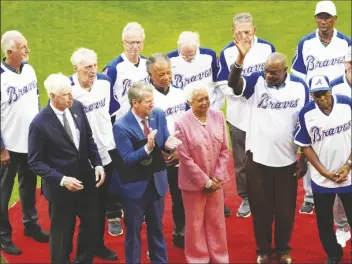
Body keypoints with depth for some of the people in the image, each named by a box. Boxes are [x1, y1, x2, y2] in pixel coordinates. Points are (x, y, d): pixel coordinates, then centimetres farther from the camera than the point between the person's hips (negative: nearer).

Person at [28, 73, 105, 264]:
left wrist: (97, 164, -6)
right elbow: (35, 163, -15)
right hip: (60, 188, -5)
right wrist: (62, 180, -24)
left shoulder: (77, 107, -6)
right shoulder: (39, 124, -21)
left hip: (86, 180, 5)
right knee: (62, 235, 13)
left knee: (92, 227, 19)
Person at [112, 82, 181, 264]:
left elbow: (163, 144, 0)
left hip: (157, 182, 5)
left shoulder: (159, 114, -7)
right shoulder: (121, 126, -21)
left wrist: (168, 144, -24)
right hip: (135, 186, -4)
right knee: (133, 231, 13)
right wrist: (147, 147, -38)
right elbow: (127, 160, -23)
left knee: (157, 228, 20)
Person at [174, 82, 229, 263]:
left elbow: (224, 150, 1)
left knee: (216, 221, 16)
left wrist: (216, 177, -7)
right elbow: (185, 159, -15)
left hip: (215, 180, 4)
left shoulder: (218, 116, -1)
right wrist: (205, 181, -13)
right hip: (194, 182, -4)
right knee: (195, 223, 11)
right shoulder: (182, 123, -15)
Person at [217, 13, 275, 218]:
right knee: (241, 160, 11)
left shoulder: (267, 48, -5)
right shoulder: (227, 52, -4)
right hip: (238, 115, 1)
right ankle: (246, 198, 26)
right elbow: (224, 85, -6)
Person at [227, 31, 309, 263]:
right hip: (258, 158, 0)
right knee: (261, 207, 13)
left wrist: (304, 158, 1)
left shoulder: (299, 86, -6)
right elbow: (233, 84, -26)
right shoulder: (257, 81, -7)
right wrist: (241, 58, -43)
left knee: (285, 208, 14)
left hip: (287, 160, 1)